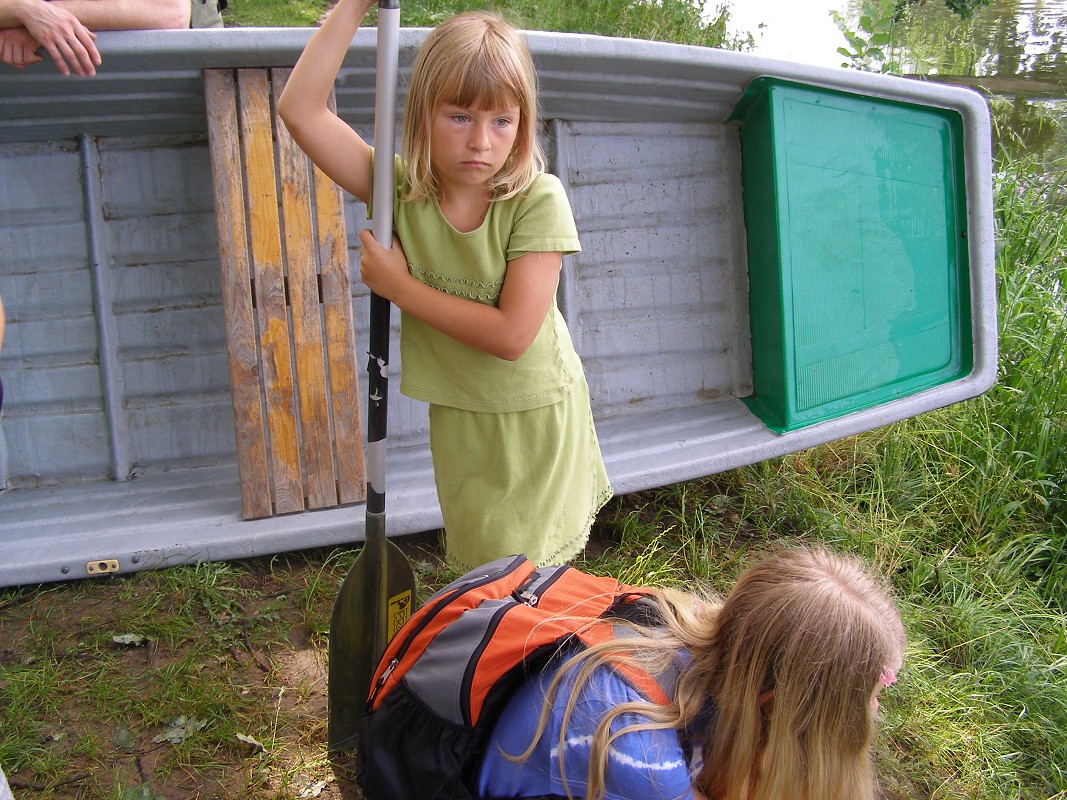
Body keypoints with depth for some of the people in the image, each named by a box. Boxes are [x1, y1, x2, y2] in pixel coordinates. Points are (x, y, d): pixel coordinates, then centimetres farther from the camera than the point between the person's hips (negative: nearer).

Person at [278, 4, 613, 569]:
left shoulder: (537, 198, -21)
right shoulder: (401, 188, -11)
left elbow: (511, 335, -26)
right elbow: (299, 110, -18)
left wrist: (399, 286, -20)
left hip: (536, 414, -3)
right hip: (458, 414, 3)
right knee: (478, 565, 17)